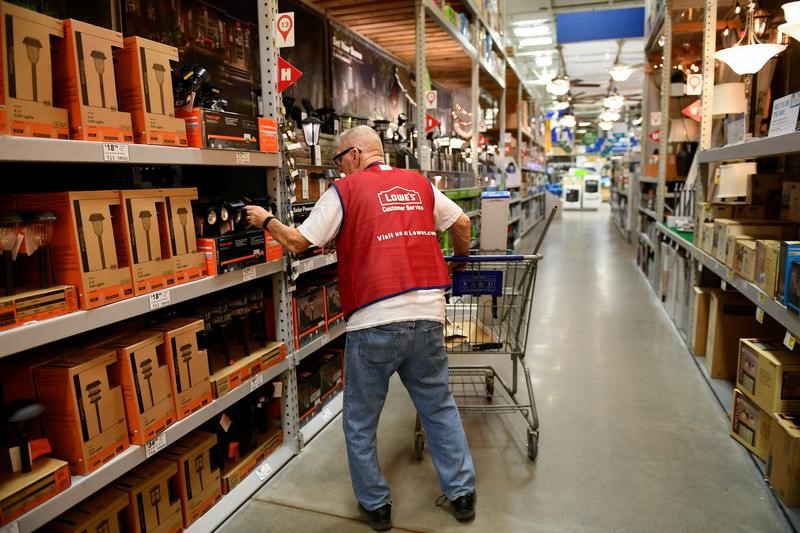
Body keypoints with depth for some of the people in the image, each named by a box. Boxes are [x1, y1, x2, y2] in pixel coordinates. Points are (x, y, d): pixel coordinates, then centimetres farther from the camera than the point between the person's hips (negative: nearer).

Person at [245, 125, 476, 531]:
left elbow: (298, 243, -1)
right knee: (439, 408, 19)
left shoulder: (345, 190, -1)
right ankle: (462, 493, 30)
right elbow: (461, 222, 21)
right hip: (428, 315, 5)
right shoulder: (419, 184, 12)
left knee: (361, 422, 15)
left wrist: (266, 221, 18)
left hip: (375, 323, -4)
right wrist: (460, 255, 40)